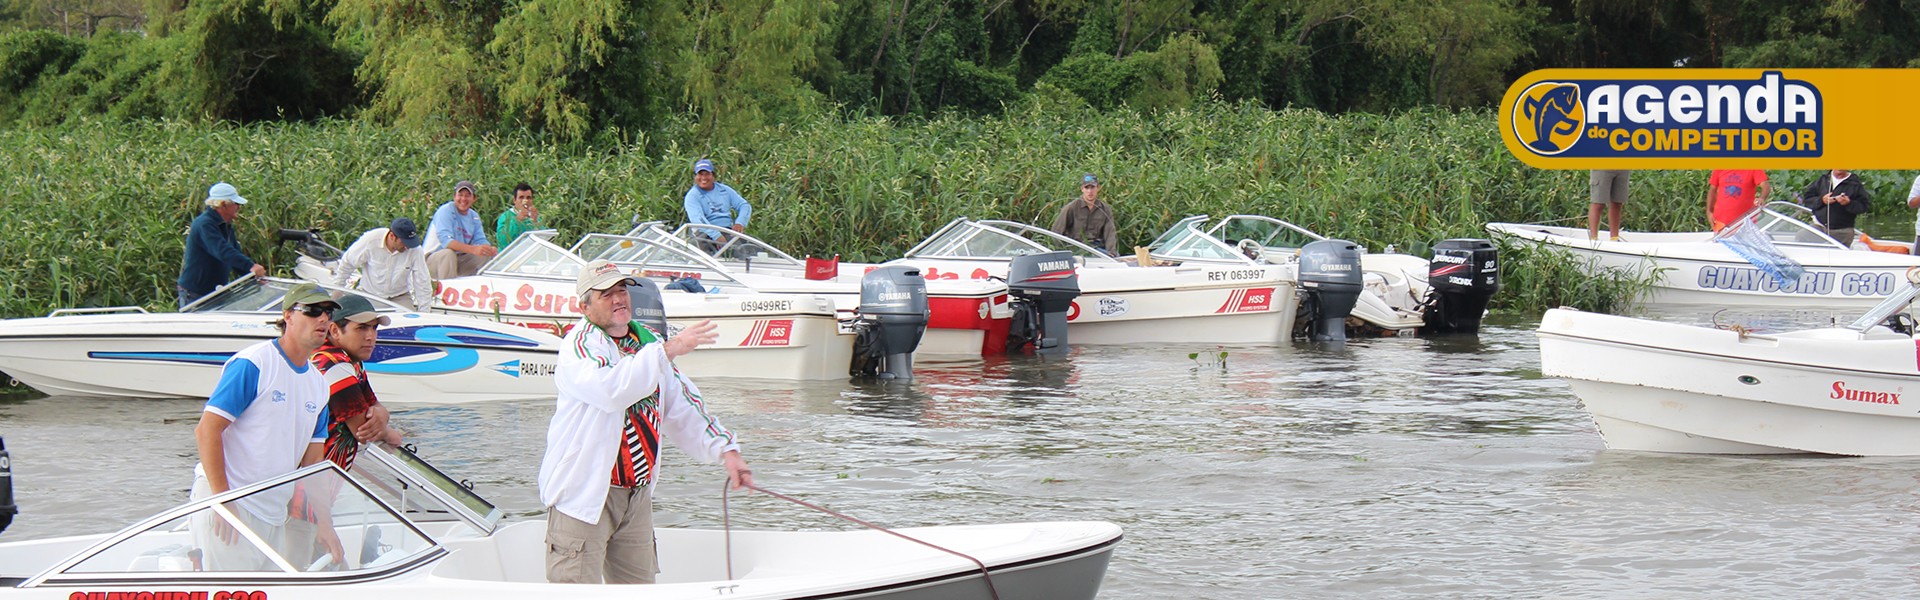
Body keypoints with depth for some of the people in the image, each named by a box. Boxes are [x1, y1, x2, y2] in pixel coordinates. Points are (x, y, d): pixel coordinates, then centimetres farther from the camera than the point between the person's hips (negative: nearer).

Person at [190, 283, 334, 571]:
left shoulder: (318, 384, 13)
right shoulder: (251, 364, -10)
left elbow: (312, 460, 17)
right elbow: (206, 430, -14)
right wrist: (222, 500, -18)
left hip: (275, 514, 8)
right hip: (231, 506, -8)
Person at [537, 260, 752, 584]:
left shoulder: (648, 340, 14)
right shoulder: (580, 345, -10)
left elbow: (683, 406, 17)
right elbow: (612, 389, -30)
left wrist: (725, 449, 6)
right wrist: (669, 350, -31)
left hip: (637, 493, 7)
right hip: (584, 491, -7)